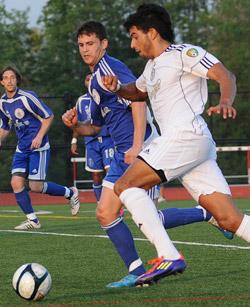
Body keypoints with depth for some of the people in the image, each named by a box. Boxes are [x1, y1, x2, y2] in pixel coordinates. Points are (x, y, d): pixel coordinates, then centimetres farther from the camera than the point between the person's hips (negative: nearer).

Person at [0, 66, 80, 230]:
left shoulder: (26, 97, -16)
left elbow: (49, 116, -11)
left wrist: (39, 137, -18)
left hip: (38, 147, -7)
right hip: (22, 148, 7)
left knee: (36, 186, -9)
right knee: (16, 183, -7)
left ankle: (70, 193, 15)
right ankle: (32, 220, 3)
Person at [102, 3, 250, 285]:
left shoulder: (183, 53, 0)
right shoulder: (153, 66, 28)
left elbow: (225, 76, -10)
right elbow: (138, 92, 45)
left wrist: (225, 102, -31)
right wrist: (117, 88, 22)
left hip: (186, 135, -9)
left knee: (125, 186, -10)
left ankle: (168, 256, -22)